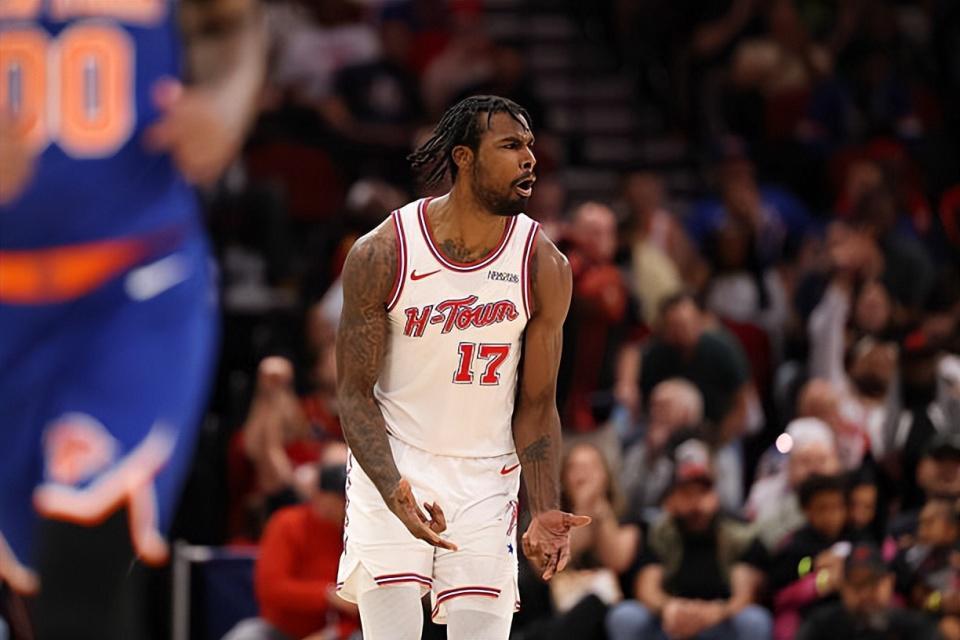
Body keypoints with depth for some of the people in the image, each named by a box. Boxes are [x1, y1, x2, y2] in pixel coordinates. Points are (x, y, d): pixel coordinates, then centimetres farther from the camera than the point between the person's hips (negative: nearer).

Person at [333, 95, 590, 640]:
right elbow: (356, 392, -9)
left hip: (486, 481, 2)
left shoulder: (544, 267, -7)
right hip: (391, 469, -2)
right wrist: (394, 491, -24)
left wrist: (545, 512, -13)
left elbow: (536, 406, 0)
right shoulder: (382, 254, -13)